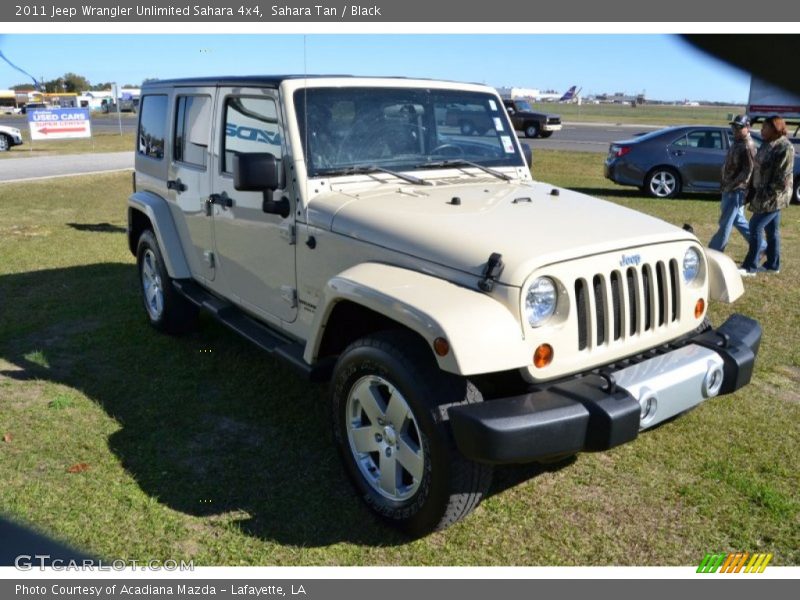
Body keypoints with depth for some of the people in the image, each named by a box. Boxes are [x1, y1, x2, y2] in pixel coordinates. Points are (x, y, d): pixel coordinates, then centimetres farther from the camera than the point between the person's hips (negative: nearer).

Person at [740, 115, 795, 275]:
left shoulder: (785, 148, -19)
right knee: (771, 230, 15)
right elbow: (758, 169, 15)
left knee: (755, 227, -8)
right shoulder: (767, 144, 8)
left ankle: (750, 266, -1)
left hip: (774, 196, -9)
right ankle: (773, 264, 25)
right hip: (763, 194, 9)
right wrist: (752, 189, 12)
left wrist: (767, 194, -21)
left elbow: (782, 179, -21)